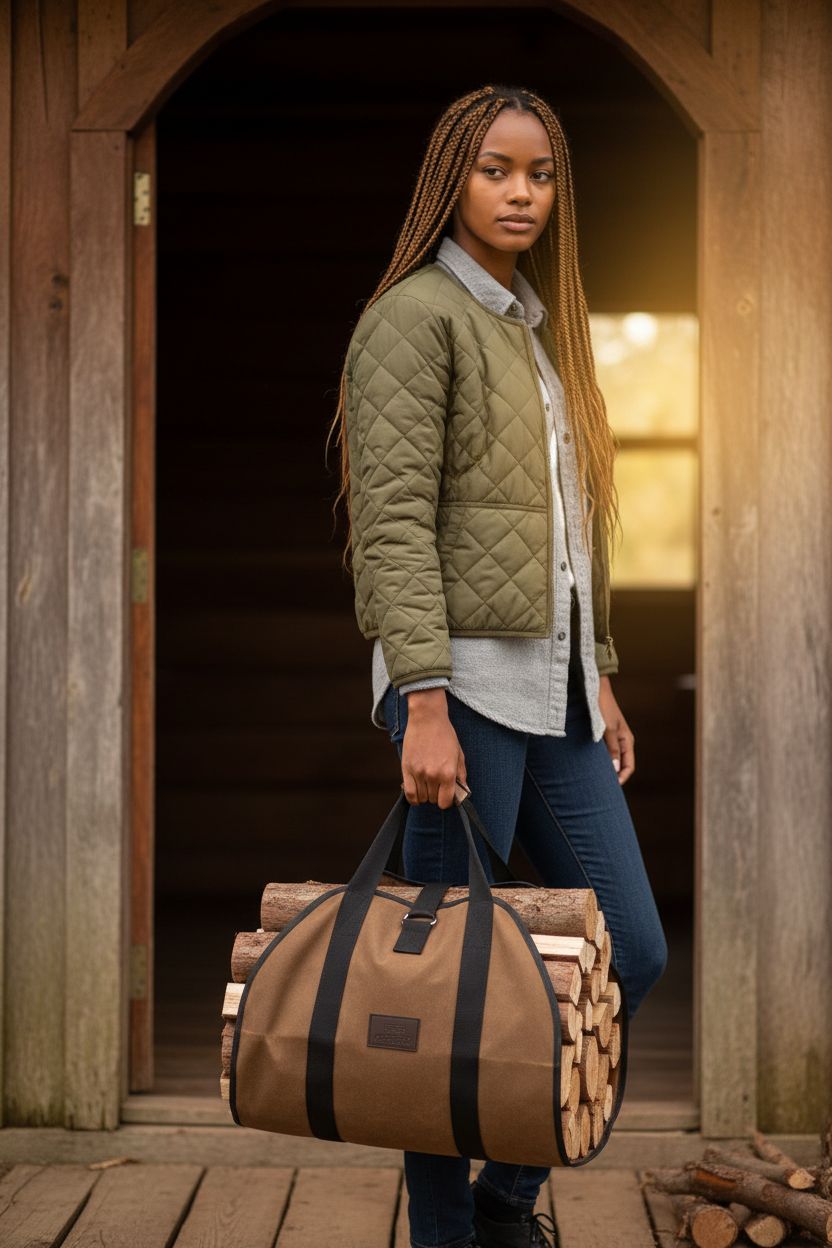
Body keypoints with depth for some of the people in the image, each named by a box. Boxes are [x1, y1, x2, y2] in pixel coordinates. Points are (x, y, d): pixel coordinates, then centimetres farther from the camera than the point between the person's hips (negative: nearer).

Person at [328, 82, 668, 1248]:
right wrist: (423, 703, -22)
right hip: (468, 687, -8)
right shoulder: (418, 315, -5)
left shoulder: (542, 330, 20)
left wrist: (602, 682, 17)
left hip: (557, 697, 8)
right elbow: (395, 522, -14)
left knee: (633, 952, 6)